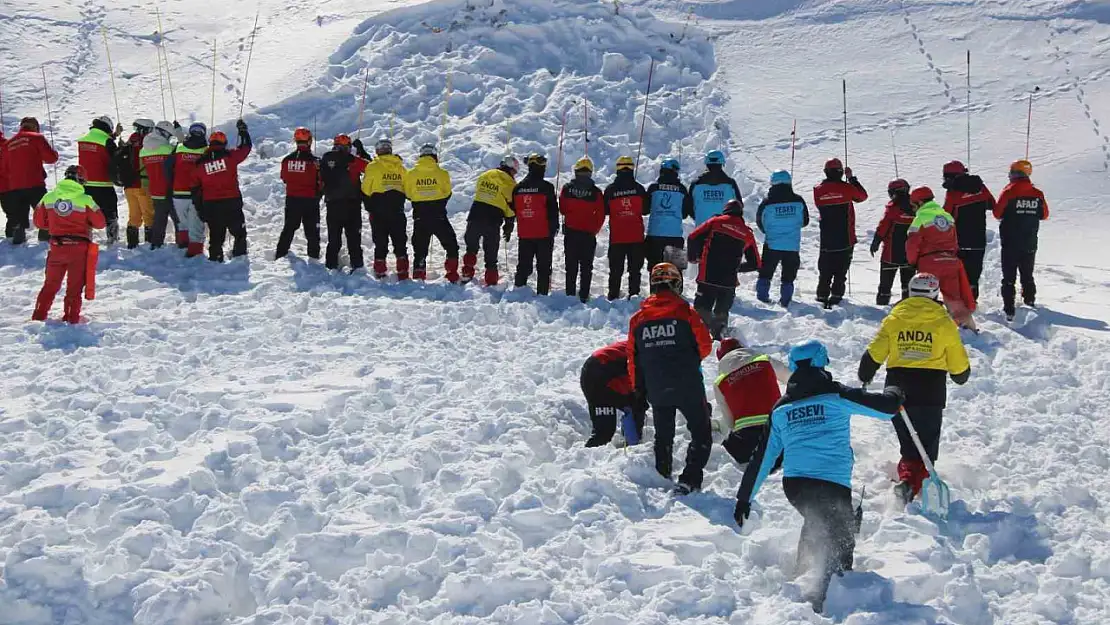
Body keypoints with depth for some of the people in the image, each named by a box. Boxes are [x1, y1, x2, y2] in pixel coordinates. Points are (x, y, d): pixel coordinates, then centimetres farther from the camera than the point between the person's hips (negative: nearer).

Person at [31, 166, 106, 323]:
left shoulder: (48, 197, -1)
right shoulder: (85, 200, -12)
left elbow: (39, 222, 6)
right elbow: (100, 223, -6)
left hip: (56, 247, 3)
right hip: (79, 248, -3)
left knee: (51, 284, 17)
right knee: (75, 286, 7)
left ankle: (39, 315, 18)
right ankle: (71, 318, 7)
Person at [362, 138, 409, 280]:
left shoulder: (373, 167, -7)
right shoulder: (400, 167, 3)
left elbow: (365, 190, -3)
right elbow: (406, 188, 7)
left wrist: (369, 205, 12)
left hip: (378, 211, -2)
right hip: (397, 212, 2)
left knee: (380, 243, 4)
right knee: (400, 243, 9)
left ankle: (380, 273, 2)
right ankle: (403, 274, 6)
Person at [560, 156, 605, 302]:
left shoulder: (567, 188, -6)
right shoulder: (596, 192, -9)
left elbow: (562, 209, 5)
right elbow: (601, 215, -5)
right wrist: (594, 230, 10)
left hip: (570, 232, 1)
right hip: (588, 234, -1)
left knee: (571, 265, 10)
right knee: (586, 267, 7)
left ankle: (570, 294, 10)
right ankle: (584, 296, 4)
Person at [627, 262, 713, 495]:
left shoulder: (638, 318, 3)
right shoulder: (686, 312, -7)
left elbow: (633, 358, 8)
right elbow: (705, 345, -2)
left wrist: (638, 388, 20)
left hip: (656, 390, 4)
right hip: (688, 386, -4)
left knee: (663, 435, 21)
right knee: (701, 433, 7)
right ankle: (689, 480, -5)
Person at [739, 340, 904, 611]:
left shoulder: (780, 409, 13)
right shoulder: (835, 395, 0)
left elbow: (763, 458, 16)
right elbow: (886, 408, 1)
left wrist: (745, 497, 23)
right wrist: (894, 394, 26)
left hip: (793, 484, 5)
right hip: (833, 484, -5)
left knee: (817, 523, 32)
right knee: (841, 541, 3)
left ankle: (805, 573, 33)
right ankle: (813, 594, -18)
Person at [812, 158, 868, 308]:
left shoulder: (818, 190, -3)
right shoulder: (847, 188, -11)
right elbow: (863, 196, 8)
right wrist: (852, 178, 13)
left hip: (826, 240, 2)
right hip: (845, 239, -2)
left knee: (825, 269, 10)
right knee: (841, 270, 5)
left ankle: (822, 295, 9)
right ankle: (836, 295, 0)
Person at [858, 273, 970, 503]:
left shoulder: (894, 319, 3)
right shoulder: (944, 322, 0)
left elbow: (874, 354, 1)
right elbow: (959, 365, 4)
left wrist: (865, 377, 19)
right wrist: (961, 376, 27)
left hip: (898, 390, 2)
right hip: (931, 393, -2)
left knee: (908, 444, 21)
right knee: (927, 446, 1)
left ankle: (907, 475, 3)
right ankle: (912, 484, -20)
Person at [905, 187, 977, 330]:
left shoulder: (921, 218, -7)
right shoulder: (947, 216, 15)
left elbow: (912, 244, -9)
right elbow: (954, 241, 18)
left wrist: (912, 261, 5)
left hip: (930, 263, -6)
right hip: (951, 261, 6)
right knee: (954, 296, 13)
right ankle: (966, 322, 15)